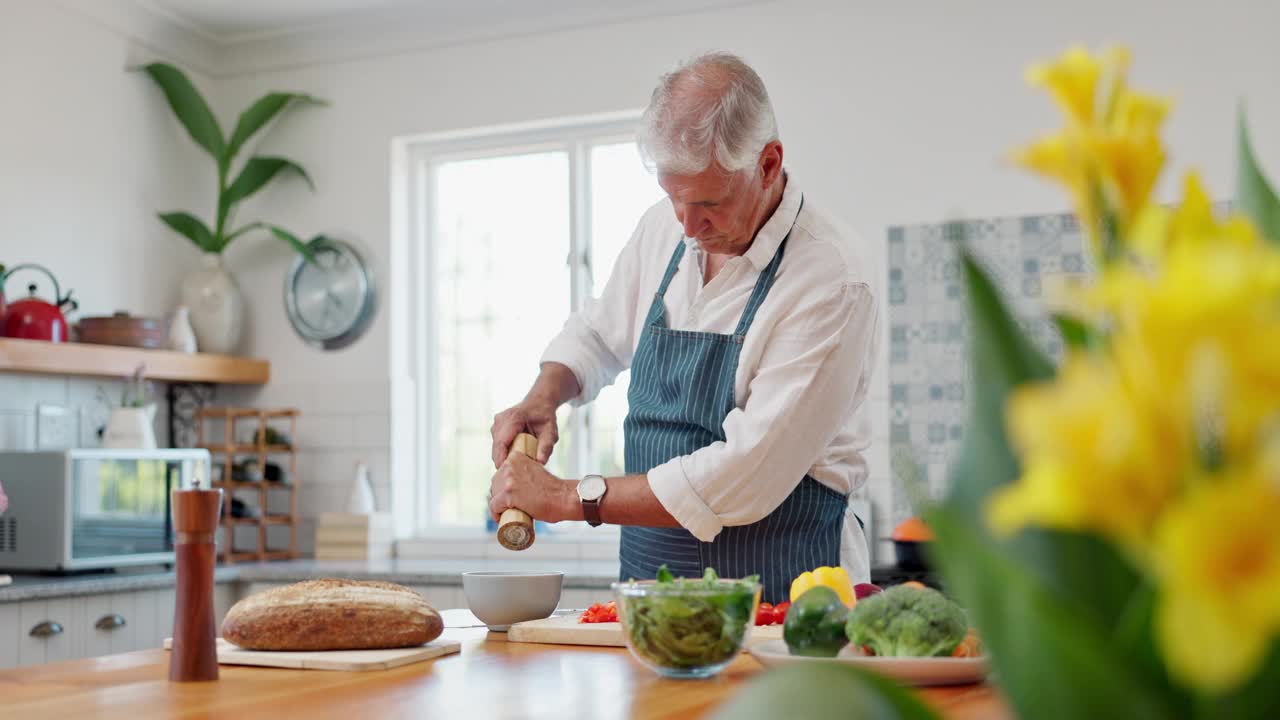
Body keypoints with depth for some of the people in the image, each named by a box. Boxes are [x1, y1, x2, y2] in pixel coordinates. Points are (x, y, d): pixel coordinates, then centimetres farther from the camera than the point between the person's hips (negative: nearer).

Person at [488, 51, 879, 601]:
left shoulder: (829, 282, -15)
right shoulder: (663, 227, 5)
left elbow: (744, 479, -19)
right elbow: (597, 334, 23)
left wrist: (571, 498, -12)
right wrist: (543, 397, 3)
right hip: (650, 579, 3)